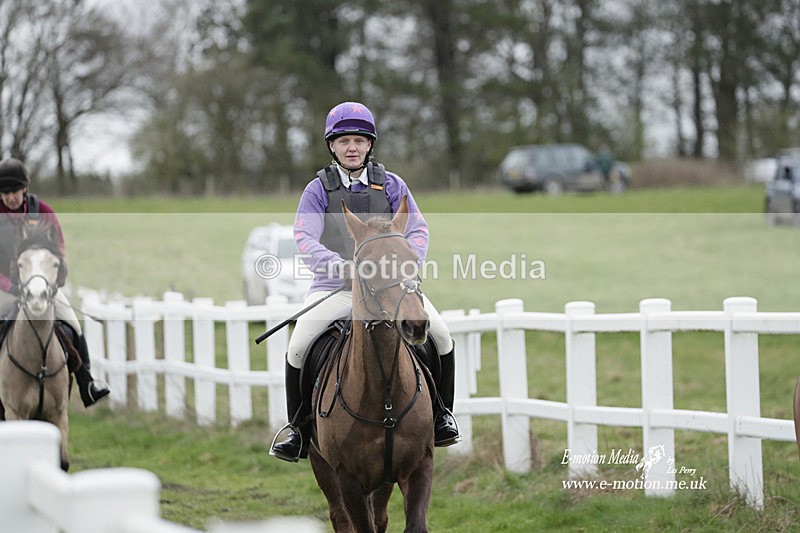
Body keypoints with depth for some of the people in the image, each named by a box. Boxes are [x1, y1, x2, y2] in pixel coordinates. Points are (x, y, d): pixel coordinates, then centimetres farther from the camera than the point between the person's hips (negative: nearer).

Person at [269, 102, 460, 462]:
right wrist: (340, 266, -30)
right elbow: (304, 239, -12)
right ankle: (299, 429, -1)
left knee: (440, 335, -16)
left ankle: (441, 414, 6)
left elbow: (417, 230, 0)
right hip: (334, 286, -1)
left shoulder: (391, 185, 6)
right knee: (298, 348, -20)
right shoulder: (319, 189, 0)